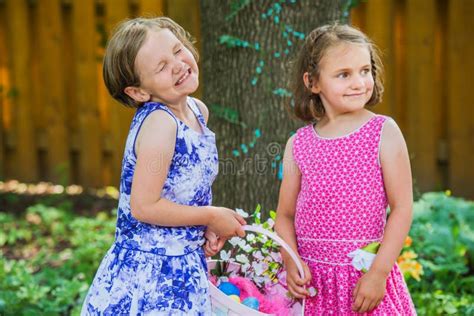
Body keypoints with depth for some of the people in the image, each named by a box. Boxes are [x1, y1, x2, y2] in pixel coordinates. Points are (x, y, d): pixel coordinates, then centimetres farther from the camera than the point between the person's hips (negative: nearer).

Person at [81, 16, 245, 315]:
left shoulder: (199, 111, 4)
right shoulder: (159, 123, -21)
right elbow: (144, 207, -24)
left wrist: (207, 226, 1)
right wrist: (211, 217, -14)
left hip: (186, 265, 8)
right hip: (148, 274, -8)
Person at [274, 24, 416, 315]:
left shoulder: (384, 132, -5)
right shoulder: (298, 144, 4)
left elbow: (402, 208, -6)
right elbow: (286, 215, 9)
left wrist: (379, 273, -11)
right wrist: (291, 263, -7)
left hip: (366, 277, -2)